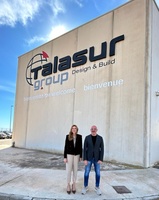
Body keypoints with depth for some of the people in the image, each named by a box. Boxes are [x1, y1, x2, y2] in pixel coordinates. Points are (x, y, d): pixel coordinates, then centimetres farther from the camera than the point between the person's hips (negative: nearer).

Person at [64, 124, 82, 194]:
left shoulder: (79, 136, -3)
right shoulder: (68, 136, -7)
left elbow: (80, 146, 3)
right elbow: (65, 147, -5)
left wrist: (81, 156, 2)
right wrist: (65, 157, -8)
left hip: (76, 155, 2)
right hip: (69, 155, -2)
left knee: (75, 170, 9)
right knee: (69, 171, 2)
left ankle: (74, 185, 25)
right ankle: (68, 185, 19)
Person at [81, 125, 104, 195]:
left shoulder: (100, 138, -5)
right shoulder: (87, 138, -7)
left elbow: (102, 149, -4)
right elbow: (85, 149, -6)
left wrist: (101, 159, -10)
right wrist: (85, 159, -11)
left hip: (97, 158, 1)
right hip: (89, 158, -1)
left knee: (98, 173, 6)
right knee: (86, 173, 4)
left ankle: (97, 187, 24)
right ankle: (85, 187, 22)